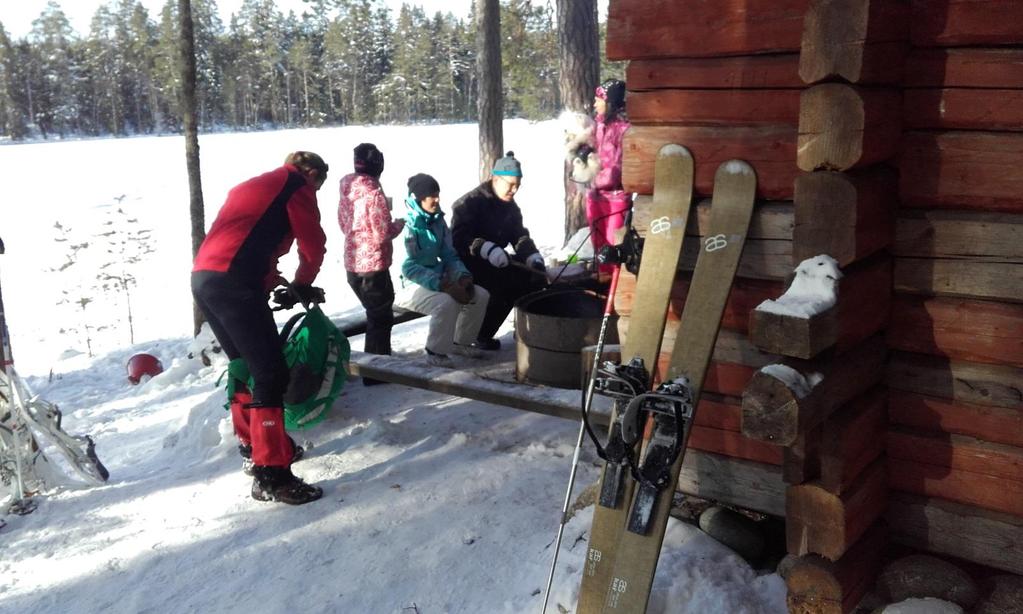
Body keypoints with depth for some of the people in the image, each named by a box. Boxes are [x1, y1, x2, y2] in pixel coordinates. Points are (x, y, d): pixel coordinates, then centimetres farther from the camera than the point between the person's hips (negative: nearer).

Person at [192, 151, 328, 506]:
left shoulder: (253, 185, 31)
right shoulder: (297, 186, 6)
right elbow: (313, 246, 4)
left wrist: (273, 282, 28)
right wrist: (302, 285, 21)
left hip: (203, 278, 9)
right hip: (232, 282, -9)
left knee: (245, 365, 22)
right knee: (270, 373, -8)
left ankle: (252, 442, 36)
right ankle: (271, 475, -10)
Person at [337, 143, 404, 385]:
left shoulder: (347, 189, 4)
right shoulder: (374, 193, -19)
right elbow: (383, 233, -20)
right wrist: (399, 224, -2)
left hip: (353, 263, 8)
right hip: (373, 264, -8)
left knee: (375, 314, 22)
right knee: (381, 317, 4)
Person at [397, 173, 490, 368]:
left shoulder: (437, 221, 5)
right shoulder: (408, 226, -18)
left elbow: (449, 255, 10)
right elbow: (408, 268, -25)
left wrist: (463, 276, -10)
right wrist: (443, 285, -30)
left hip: (438, 278, 8)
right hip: (410, 285, -8)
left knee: (480, 296, -5)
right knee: (446, 302, -34)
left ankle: (461, 342, 13)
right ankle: (435, 352, -14)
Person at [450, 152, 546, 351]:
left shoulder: (510, 207, 9)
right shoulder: (471, 202, -16)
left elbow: (521, 236, 4)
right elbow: (458, 237, -26)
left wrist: (534, 258, -16)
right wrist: (487, 249, -41)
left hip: (495, 262, 8)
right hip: (468, 263, -8)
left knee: (535, 277, -6)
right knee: (504, 284, -30)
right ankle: (479, 335, -16)